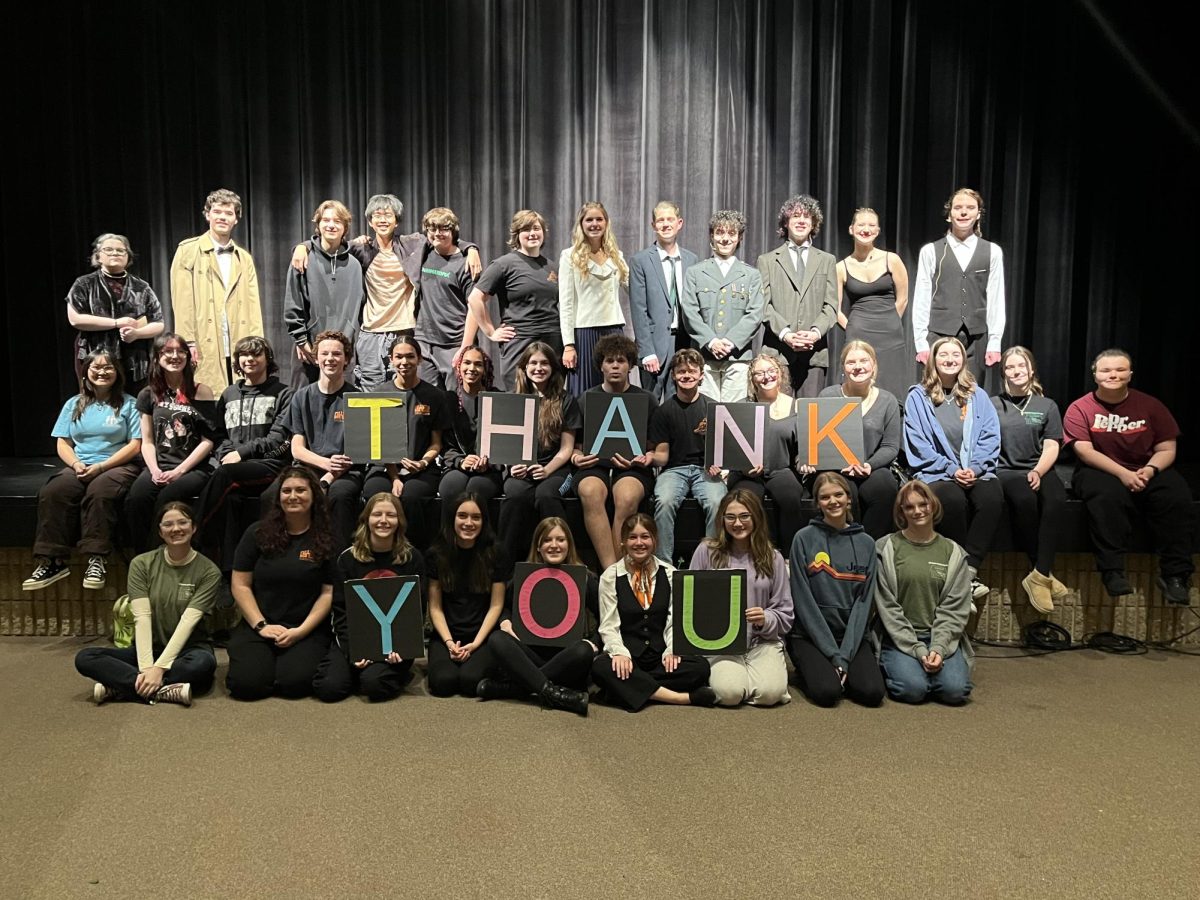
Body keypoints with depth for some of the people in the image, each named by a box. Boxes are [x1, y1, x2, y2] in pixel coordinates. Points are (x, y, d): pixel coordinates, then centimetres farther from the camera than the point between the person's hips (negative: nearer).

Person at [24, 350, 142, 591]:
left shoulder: (128, 404, 6)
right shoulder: (74, 404, 17)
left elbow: (135, 445, -2)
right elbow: (62, 443, 13)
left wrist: (100, 466, -13)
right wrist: (76, 464, -9)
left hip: (118, 465, -3)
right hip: (79, 467, 4)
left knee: (99, 491, -37)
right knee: (52, 492, -27)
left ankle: (97, 559, -33)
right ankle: (52, 560, -27)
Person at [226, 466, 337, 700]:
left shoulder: (326, 539, 0)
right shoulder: (257, 533, 5)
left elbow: (329, 592, -2)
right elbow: (240, 585, 4)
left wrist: (301, 631, -12)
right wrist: (261, 625, -7)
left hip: (308, 630, -1)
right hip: (257, 625, 2)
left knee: (294, 683, -25)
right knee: (246, 683, -21)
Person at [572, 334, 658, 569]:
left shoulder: (645, 399, 14)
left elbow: (657, 449, 12)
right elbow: (575, 445, 18)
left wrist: (647, 458, -10)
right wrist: (576, 457, -5)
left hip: (632, 468, -1)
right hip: (594, 465, 1)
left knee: (627, 497, -37)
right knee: (590, 493, -36)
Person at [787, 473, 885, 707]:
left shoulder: (866, 543, 4)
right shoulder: (804, 538, -5)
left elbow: (864, 601, 0)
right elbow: (803, 600, -9)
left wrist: (845, 656, -11)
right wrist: (834, 655, -14)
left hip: (853, 635, 3)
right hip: (811, 635, -3)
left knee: (872, 692, -20)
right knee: (827, 692, -25)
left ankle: (836, 672, 11)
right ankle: (808, 671, 8)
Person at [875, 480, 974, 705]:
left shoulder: (953, 553, 6)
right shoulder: (886, 549, -3)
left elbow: (955, 608, 1)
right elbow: (887, 607, -7)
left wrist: (938, 648, -13)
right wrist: (918, 650, -13)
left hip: (942, 638, 2)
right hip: (900, 638, -2)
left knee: (955, 690, -21)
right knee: (913, 688, -25)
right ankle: (889, 668, 8)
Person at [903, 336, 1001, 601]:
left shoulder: (977, 396, 16)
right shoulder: (918, 397, 7)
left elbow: (990, 438, 8)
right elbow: (917, 443, -2)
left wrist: (975, 468, -10)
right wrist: (950, 470, -12)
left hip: (976, 472, 2)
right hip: (936, 473, -2)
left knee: (992, 497, -31)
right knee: (954, 500, -35)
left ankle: (970, 568, -26)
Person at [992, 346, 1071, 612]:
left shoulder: (1047, 406, 17)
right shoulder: (993, 405, 14)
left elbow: (1051, 448, 7)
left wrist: (1038, 472, -13)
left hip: (1039, 469, 2)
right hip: (1005, 470, -1)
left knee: (1056, 498, -33)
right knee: (1024, 498, -35)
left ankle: (1039, 575, -31)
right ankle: (1045, 573, -22)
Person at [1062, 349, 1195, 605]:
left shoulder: (1150, 406, 6)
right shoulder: (1080, 408, -2)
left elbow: (1167, 450, 4)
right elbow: (1084, 451, -12)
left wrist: (1150, 470, -18)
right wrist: (1123, 473, -24)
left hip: (1147, 471, 3)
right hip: (1100, 471, -3)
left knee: (1178, 499, -28)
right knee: (1107, 495, -38)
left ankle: (1175, 574, -18)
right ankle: (1112, 571, -32)